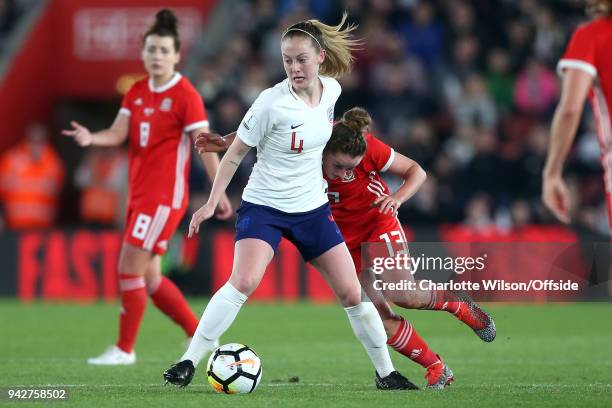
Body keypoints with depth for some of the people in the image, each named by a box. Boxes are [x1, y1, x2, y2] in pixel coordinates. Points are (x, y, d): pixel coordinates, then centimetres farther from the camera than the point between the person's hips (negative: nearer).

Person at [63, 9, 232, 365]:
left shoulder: (186, 95, -9)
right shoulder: (136, 93, 11)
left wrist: (219, 192, -16)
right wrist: (92, 138, -20)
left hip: (165, 196, -8)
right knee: (149, 278, 9)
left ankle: (125, 349, 1)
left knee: (130, 267, -10)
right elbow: (118, 133, 2)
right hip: (140, 195, 8)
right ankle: (201, 335, 22)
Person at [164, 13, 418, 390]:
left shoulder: (332, 90, -4)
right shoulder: (272, 102, -18)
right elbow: (236, 153, -9)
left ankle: (386, 373, 21)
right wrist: (212, 203, -10)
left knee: (352, 293, 4)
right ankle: (189, 362, -22)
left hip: (313, 208, 5)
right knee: (244, 281, -27)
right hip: (264, 206, -5)